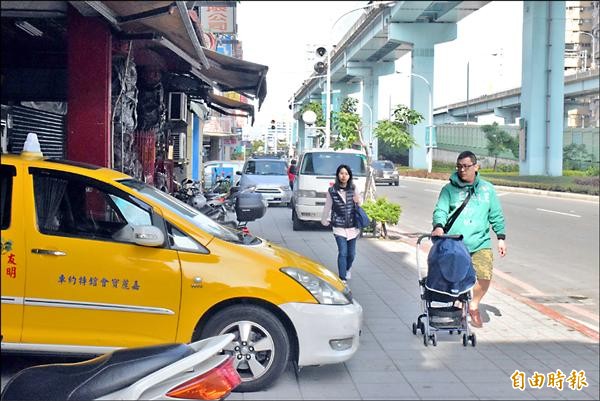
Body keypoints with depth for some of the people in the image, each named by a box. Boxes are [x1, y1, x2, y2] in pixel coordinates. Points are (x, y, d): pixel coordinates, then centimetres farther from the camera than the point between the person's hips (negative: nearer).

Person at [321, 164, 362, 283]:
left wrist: (358, 201, -9)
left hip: (353, 226, 3)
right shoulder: (332, 191, -6)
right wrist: (324, 221, 15)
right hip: (339, 227, -3)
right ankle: (342, 279, -5)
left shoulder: (353, 189, 0)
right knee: (343, 253, -12)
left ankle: (347, 269, 42)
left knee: (351, 254, 12)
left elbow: (360, 203, 14)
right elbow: (327, 207, 6)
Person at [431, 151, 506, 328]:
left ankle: (474, 306, 13)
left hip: (480, 243, 1)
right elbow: (440, 210, -7)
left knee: (485, 276, -13)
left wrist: (501, 238, 15)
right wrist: (438, 226, -26)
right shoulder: (449, 189, 4)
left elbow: (496, 215, 18)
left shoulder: (487, 189, 12)